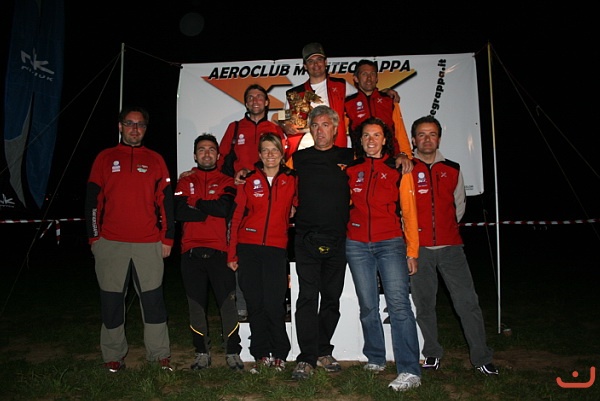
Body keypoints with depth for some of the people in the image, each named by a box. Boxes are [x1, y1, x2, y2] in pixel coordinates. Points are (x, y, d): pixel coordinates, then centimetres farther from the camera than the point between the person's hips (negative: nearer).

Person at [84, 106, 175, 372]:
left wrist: (168, 238, 3)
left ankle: (160, 355, 13)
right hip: (110, 243, 0)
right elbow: (92, 200, 8)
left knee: (153, 300, 3)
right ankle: (113, 356, 21)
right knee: (112, 301, 7)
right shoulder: (105, 158, 10)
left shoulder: (155, 160, 10)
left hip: (149, 244, 0)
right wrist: (94, 237, 2)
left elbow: (166, 201, 8)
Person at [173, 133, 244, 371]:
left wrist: (196, 202, -1)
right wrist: (209, 211, -6)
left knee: (228, 303, -2)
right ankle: (202, 353, 20)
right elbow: (179, 211, -3)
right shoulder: (185, 182, 15)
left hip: (220, 251, -2)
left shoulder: (226, 182, 10)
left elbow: (225, 208, -10)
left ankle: (233, 353, 10)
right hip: (192, 252, 2)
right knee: (196, 304, 7)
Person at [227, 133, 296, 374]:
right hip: (248, 247, 1)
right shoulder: (250, 180, 7)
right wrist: (232, 253, 3)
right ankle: (262, 355, 19)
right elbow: (237, 216, 6)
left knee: (274, 304, -5)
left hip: (276, 248, -1)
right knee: (255, 304, 5)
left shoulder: (291, 180, 6)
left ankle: (280, 355, 15)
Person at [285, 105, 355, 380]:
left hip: (337, 240, 2)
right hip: (307, 239, -1)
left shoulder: (348, 157, 8)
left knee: (332, 298, 9)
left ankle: (324, 352, 23)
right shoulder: (299, 158, 7)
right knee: (307, 298, -6)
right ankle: (306, 358, 0)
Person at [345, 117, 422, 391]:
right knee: (368, 305, 7)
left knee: (399, 304, -11)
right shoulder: (351, 169, 9)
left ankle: (409, 371, -7)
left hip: (390, 243, -2)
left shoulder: (399, 169, 4)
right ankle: (375, 358, 24)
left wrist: (412, 250, -1)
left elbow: (409, 211, 3)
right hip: (357, 245, 3)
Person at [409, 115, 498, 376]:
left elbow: (459, 204, 20)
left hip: (450, 246, 2)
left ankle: (481, 357, 14)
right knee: (424, 304, 7)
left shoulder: (452, 169, 11)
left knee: (468, 301, 0)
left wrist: (446, 228, 14)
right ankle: (432, 354, 23)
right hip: (418, 247, -1)